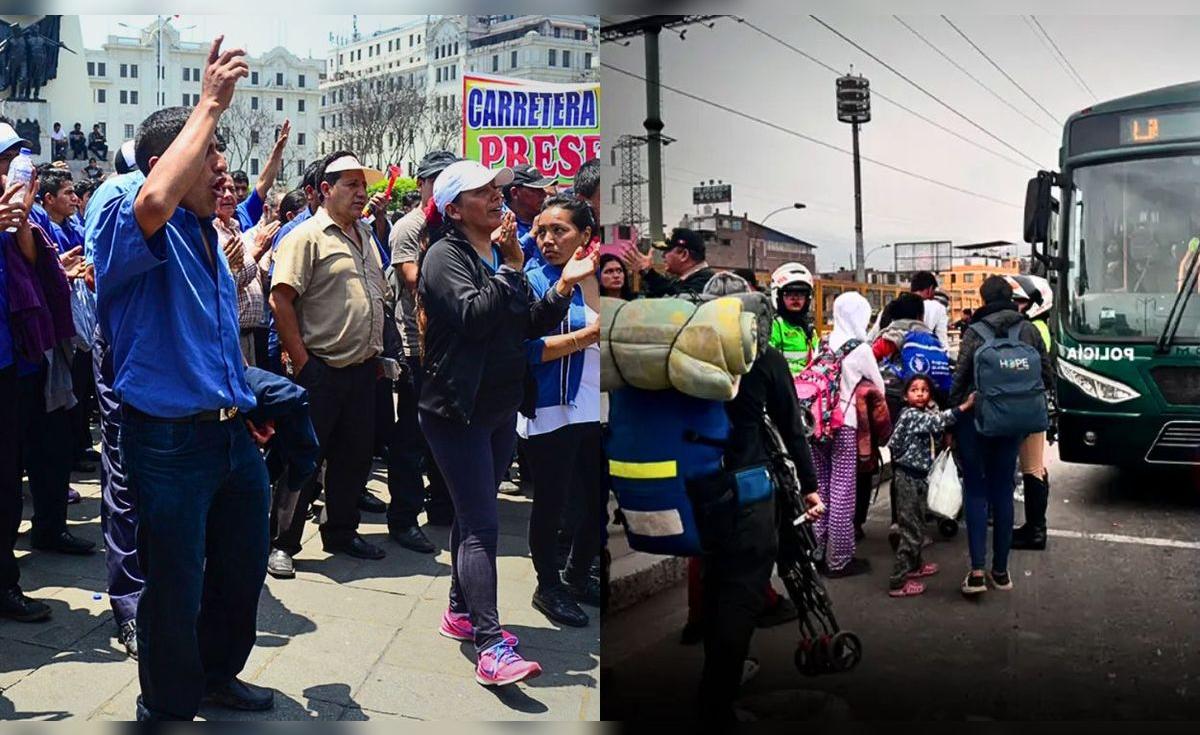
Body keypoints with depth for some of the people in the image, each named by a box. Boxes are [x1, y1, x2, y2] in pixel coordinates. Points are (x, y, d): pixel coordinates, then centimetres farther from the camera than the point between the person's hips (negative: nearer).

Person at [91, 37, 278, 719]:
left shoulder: (210, 239, 16)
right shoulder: (132, 227, -11)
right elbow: (154, 201, -37)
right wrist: (210, 104, -28)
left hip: (233, 435, 8)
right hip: (171, 440, -8)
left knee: (244, 569, 20)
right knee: (177, 588, 5)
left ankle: (217, 675, 43)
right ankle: (169, 708, 28)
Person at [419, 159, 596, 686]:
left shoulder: (503, 254, 13)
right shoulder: (445, 256, -10)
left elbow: (529, 326, 8)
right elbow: (475, 316, -26)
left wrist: (564, 286, -5)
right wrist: (512, 268, -22)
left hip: (500, 407, 8)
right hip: (457, 409, -8)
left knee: (472, 515, 17)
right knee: (482, 524, -13)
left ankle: (461, 612, 31)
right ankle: (491, 646, -13)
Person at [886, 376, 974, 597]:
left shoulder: (922, 414, 12)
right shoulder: (910, 415, -18)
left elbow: (936, 439, 9)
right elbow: (939, 421, -30)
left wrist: (932, 408, 3)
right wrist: (966, 405, -33)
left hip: (917, 476, 9)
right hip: (908, 477, -9)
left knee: (917, 526, 22)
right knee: (911, 529, -6)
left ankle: (914, 565, 38)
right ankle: (898, 582, -2)